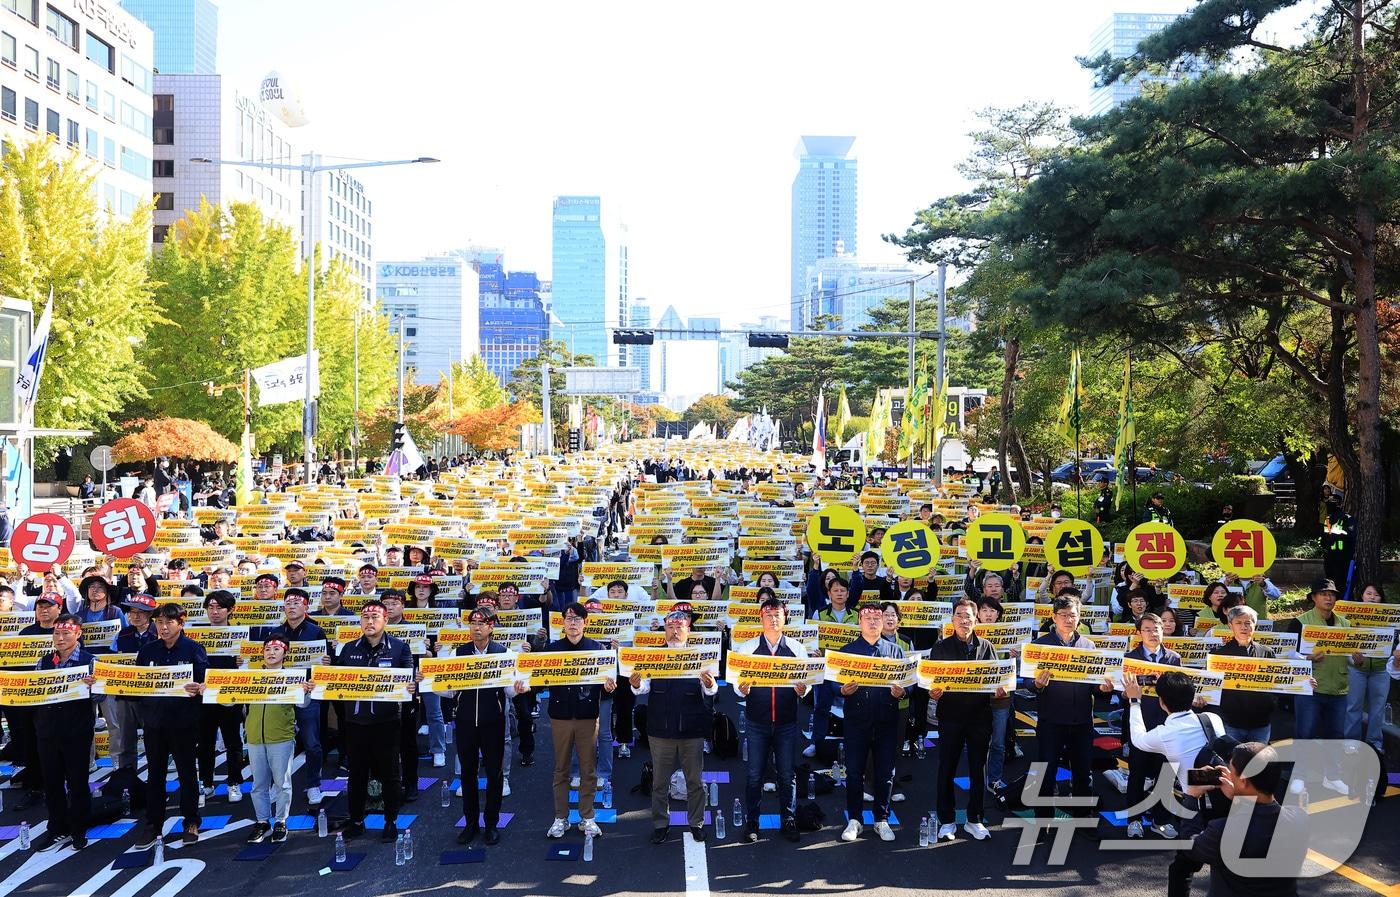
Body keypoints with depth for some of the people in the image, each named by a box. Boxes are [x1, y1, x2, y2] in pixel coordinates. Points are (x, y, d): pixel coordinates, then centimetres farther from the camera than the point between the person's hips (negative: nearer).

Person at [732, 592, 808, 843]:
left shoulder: (797, 648, 4)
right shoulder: (747, 648, 2)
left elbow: (806, 681, 3)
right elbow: (738, 685, 2)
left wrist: (802, 690, -18)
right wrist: (742, 689, -20)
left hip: (787, 721, 1)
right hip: (757, 721, 0)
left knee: (787, 773, 7)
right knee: (754, 773, 4)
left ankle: (789, 820, 18)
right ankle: (751, 822, 14)